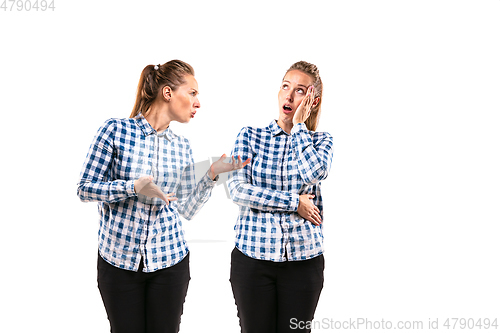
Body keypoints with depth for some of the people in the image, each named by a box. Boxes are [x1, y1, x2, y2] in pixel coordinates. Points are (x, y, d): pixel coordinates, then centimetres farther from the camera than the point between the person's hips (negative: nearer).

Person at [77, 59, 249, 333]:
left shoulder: (181, 147, 6)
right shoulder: (115, 130, -6)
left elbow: (186, 210, 7)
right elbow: (85, 188, -7)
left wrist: (211, 175, -5)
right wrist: (134, 187, -20)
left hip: (169, 260, 3)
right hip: (118, 258, -3)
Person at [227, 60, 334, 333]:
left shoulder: (321, 140, 5)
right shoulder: (250, 136, 3)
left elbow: (313, 173, -17)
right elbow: (237, 189, -10)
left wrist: (299, 125, -7)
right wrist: (294, 202, -12)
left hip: (303, 258, 1)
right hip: (252, 256, 0)